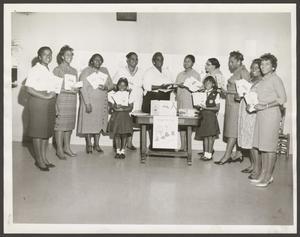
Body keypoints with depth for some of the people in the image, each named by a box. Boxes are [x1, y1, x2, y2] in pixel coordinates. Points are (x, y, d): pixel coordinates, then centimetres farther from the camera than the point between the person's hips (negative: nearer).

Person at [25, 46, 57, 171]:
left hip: (49, 103, 8)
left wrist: (53, 95, 0)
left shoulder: (49, 71, 14)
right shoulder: (34, 70, -8)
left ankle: (44, 158, 23)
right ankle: (39, 160, 11)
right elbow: (29, 88, -15)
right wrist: (45, 97, -19)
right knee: (38, 132, 0)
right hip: (38, 102, -7)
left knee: (47, 131, 12)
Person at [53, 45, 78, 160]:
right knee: (60, 124, -4)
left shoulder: (74, 70, 15)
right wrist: (67, 90, -18)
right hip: (61, 99, -5)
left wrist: (75, 89, -4)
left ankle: (67, 147, 18)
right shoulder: (57, 70, -1)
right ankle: (59, 149, 5)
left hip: (72, 100, 5)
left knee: (70, 124, 7)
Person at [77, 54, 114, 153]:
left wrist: (106, 87, -14)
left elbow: (111, 84, 11)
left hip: (102, 102, 4)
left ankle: (96, 144, 18)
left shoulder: (104, 70, 10)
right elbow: (83, 88, -11)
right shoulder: (86, 71, -4)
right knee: (88, 122, -1)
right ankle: (89, 145, 13)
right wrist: (87, 103, -18)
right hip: (89, 101, -4)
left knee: (99, 122, 7)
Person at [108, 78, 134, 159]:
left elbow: (130, 108, -1)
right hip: (116, 116, 0)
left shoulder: (129, 95, 6)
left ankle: (122, 151, 11)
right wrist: (115, 107, -19)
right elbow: (113, 106, 0)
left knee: (124, 134, 0)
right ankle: (118, 151, 11)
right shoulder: (114, 95, 7)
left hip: (125, 116, 0)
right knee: (117, 134, 0)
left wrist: (123, 108, -14)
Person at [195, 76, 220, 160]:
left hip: (211, 116, -4)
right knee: (204, 136, 7)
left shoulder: (216, 94, -1)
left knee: (210, 135, -1)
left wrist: (206, 108, -15)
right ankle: (205, 154, 15)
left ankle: (209, 154, 6)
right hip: (203, 116, 4)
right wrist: (200, 107, -8)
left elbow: (217, 107, -7)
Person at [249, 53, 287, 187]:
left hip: (271, 114, -8)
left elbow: (282, 99, -12)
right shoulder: (262, 81, 17)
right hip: (261, 115, 8)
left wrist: (265, 106, -17)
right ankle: (263, 174, 18)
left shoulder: (275, 79, -5)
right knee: (262, 146, 9)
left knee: (269, 147, -3)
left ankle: (268, 177, 4)